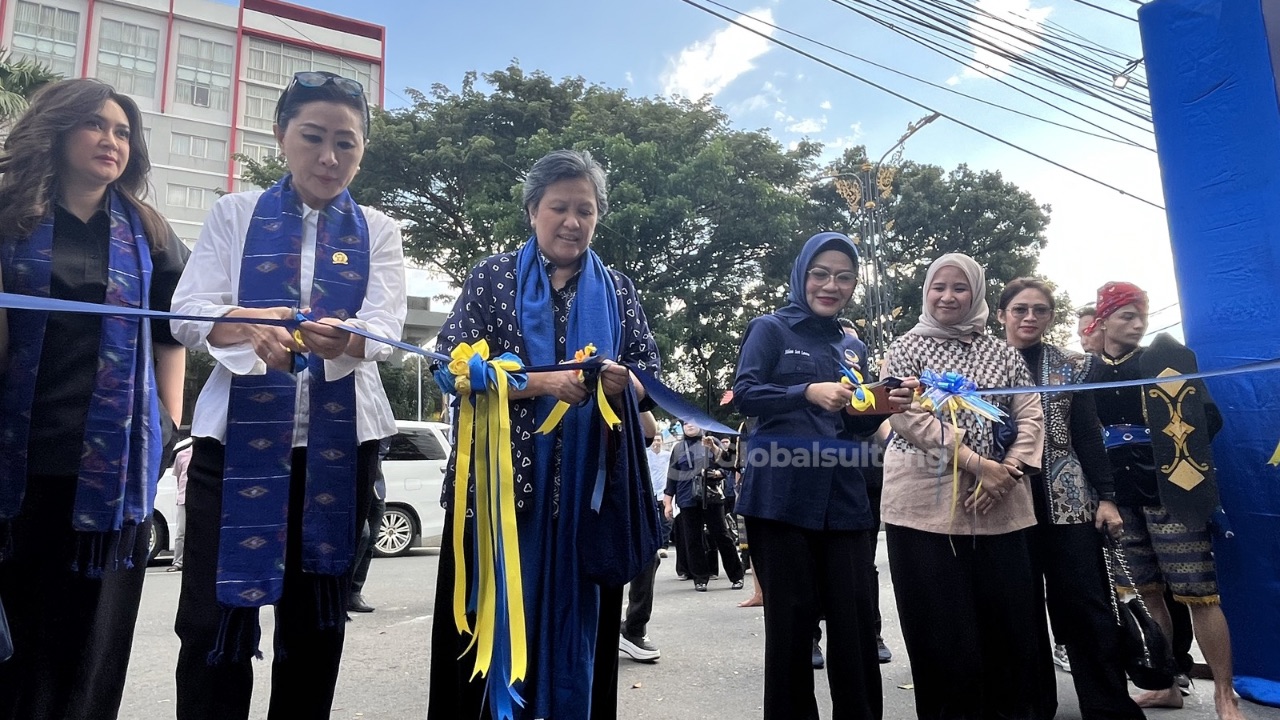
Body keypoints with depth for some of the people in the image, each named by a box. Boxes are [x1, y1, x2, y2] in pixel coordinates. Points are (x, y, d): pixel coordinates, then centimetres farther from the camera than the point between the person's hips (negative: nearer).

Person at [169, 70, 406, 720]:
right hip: (239, 430, 0)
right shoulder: (234, 214, 8)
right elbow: (189, 313, -5)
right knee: (215, 612, -1)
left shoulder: (378, 231, 8)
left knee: (317, 614, 11)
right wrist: (250, 327, -27)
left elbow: (385, 326, -7)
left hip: (340, 437, 1)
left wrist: (344, 339, -31)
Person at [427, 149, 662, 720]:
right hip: (499, 478, -2)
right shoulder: (493, 276, 5)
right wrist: (542, 382, -18)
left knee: (578, 620, 10)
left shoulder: (618, 290, 12)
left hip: (591, 486, 2)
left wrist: (623, 383, -15)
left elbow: (651, 379, 8)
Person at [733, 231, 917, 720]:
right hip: (781, 496, -4)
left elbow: (858, 425, 18)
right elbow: (744, 394, -11)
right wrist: (809, 392, -25)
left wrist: (885, 405, -3)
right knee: (791, 618, 3)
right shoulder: (771, 329, 2)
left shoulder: (853, 346, 18)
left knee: (855, 619, 5)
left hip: (843, 499, 5)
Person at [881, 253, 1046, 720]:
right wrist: (977, 462, -16)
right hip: (927, 502, -3)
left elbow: (1030, 415, 8)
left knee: (1013, 621, 7)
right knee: (942, 628, 2)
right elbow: (907, 415, -9)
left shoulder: (1001, 352, 14)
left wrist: (1008, 471, -10)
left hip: (999, 505, 3)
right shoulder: (907, 348, 3)